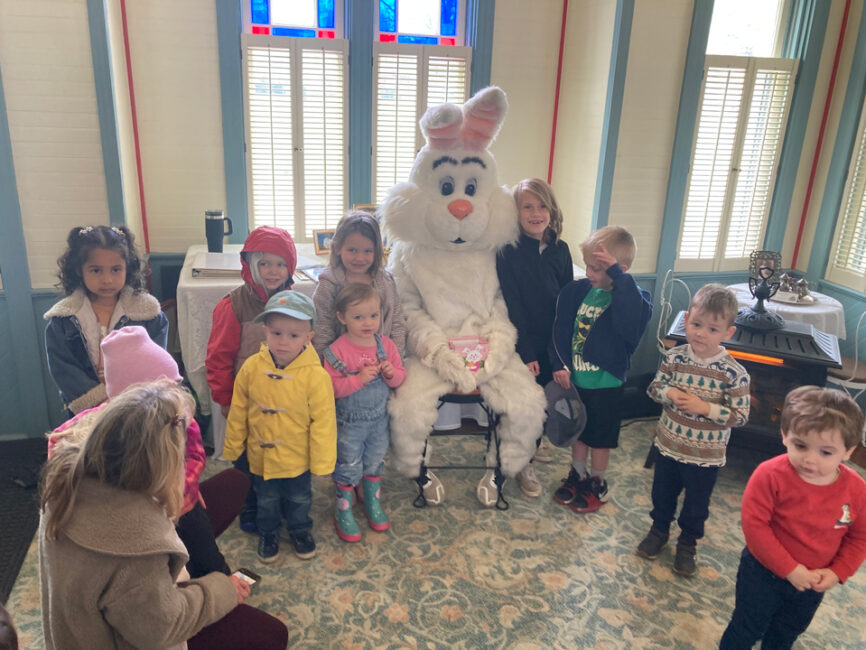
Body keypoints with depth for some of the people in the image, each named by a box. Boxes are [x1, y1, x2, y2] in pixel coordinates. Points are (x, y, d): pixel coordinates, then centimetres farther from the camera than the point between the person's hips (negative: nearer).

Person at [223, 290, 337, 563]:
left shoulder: (315, 375, -26)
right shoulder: (251, 367, -17)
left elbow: (323, 421, -17)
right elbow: (238, 412, -3)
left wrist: (322, 462, -11)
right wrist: (232, 447, 6)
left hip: (297, 458, -2)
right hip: (261, 456, 2)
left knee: (299, 499, 24)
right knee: (266, 500, 25)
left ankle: (300, 530, 51)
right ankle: (268, 533, 52)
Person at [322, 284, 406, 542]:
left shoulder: (386, 344, -5)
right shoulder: (336, 351, -18)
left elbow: (400, 377, 2)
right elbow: (331, 387, -22)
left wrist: (392, 373, -20)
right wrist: (359, 379, -31)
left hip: (379, 419, 4)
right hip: (348, 423, -4)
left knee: (375, 463, 21)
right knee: (349, 467, 9)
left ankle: (373, 502, 42)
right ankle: (343, 511, 28)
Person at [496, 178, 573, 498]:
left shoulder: (560, 250, 1)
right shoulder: (508, 252, -13)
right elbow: (512, 306, -15)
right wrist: (526, 354, -16)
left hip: (553, 342, 5)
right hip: (523, 343, -5)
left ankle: (535, 441, 44)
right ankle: (523, 464, 22)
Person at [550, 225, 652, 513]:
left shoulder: (632, 298, -16)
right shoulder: (577, 290, -4)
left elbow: (634, 317, -41)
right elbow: (561, 329, 0)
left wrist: (617, 275, -40)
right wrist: (559, 363, -9)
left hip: (606, 384, -4)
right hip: (575, 378, 5)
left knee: (601, 438, 14)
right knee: (578, 432, 22)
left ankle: (597, 484, 34)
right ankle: (578, 475, 42)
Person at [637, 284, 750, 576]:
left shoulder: (734, 373, -19)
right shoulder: (674, 357, -11)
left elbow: (740, 415, -17)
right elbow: (654, 387, -1)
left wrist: (704, 407, -27)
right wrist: (669, 393, -22)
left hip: (706, 456, -2)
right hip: (668, 445, 2)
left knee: (697, 505, 19)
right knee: (662, 494, 23)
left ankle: (687, 544, 43)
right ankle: (659, 530, 48)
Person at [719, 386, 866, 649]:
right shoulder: (771, 475, -29)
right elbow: (754, 524, -26)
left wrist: (837, 573, -13)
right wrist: (790, 569, -25)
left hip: (813, 583, 4)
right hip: (764, 573, -4)